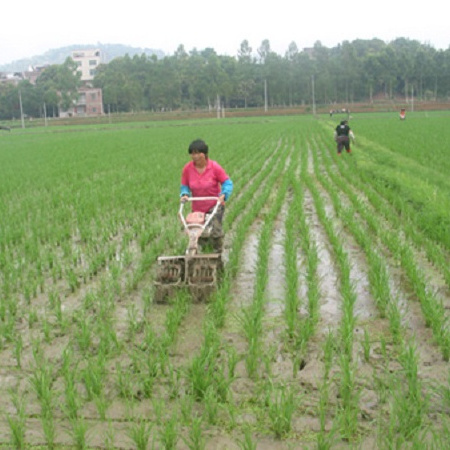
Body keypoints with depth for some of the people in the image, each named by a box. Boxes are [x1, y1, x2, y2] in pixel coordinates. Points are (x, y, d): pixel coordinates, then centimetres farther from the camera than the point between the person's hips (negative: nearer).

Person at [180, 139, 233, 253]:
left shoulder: (214, 167, -15)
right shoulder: (187, 169, -9)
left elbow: (227, 183, -9)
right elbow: (184, 186, 3)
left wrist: (224, 194, -26)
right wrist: (184, 194, -16)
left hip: (215, 205, -3)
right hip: (197, 208, 3)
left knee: (216, 230, -14)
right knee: (199, 236, 10)